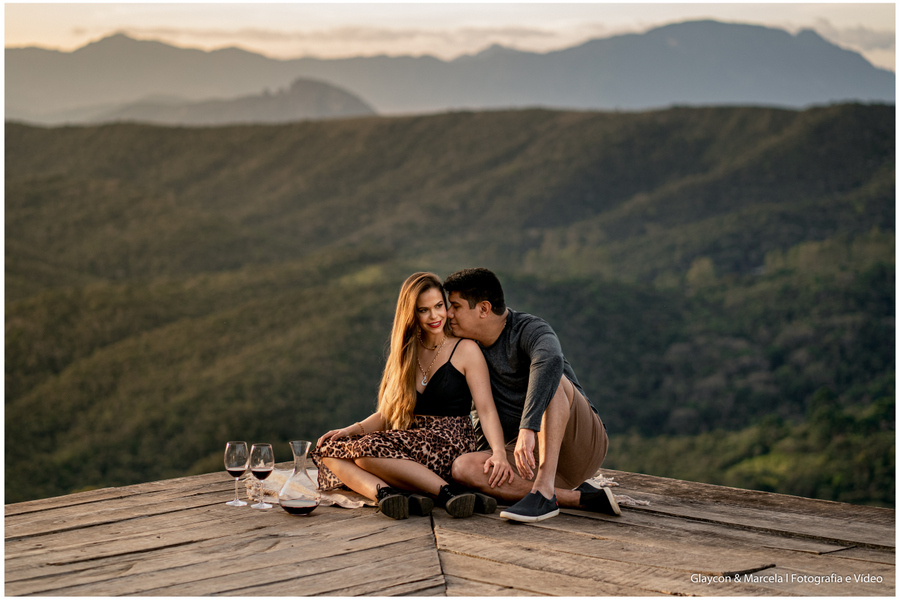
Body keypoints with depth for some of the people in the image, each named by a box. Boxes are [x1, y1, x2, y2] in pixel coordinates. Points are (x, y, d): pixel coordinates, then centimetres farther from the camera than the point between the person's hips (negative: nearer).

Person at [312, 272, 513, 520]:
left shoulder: (465, 350, 2)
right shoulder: (405, 355, 19)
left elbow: (486, 410, -7)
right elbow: (385, 414, 17)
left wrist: (499, 452, -26)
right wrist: (350, 430, -3)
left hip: (449, 445, -6)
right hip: (409, 442, 6)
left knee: (367, 450, -31)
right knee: (328, 450, -16)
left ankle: (449, 495, -37)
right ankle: (385, 493, -40)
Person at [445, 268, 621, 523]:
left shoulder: (530, 330, -14)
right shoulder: (472, 347, 10)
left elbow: (550, 360, -39)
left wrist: (527, 428, -49)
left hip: (583, 443, -7)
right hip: (531, 459, 7)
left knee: (548, 379, -32)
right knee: (461, 468, -21)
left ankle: (544, 491, -36)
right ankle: (580, 498, -21)